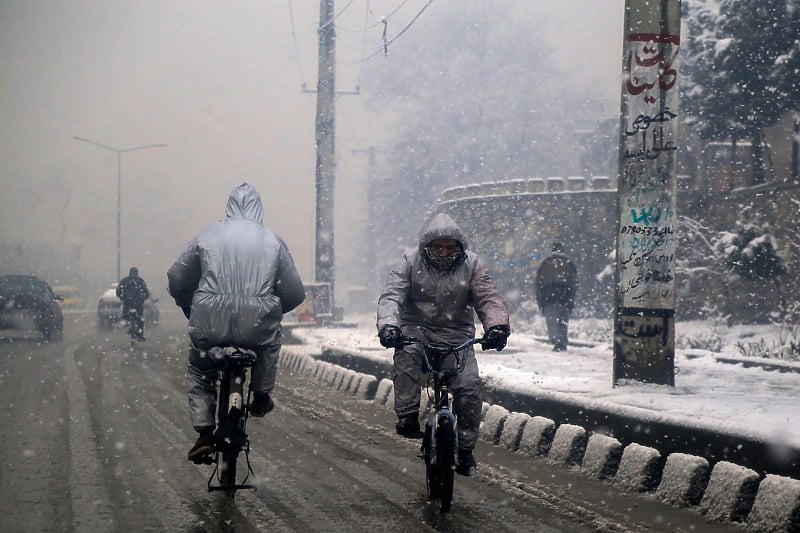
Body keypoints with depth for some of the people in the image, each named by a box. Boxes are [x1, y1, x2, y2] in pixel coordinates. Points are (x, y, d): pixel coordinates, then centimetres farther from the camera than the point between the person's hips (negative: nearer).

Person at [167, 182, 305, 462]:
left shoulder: (208, 234, 9)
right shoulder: (272, 240, 9)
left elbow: (176, 278, 12)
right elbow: (295, 292, 10)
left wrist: (188, 306, 30)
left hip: (211, 323, 0)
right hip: (257, 324, 0)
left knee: (200, 373, 25)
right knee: (271, 339, 36)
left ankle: (204, 434, 13)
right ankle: (262, 395, 34)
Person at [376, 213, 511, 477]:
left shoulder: (471, 264, -1)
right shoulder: (410, 262, -4)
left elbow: (488, 299, -7)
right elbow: (391, 295, -14)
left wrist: (497, 326, -28)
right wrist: (388, 325, -34)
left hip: (457, 335, 1)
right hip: (416, 329, -1)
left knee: (470, 386, -16)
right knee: (406, 356, -35)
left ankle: (465, 447, 0)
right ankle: (407, 418, -26)